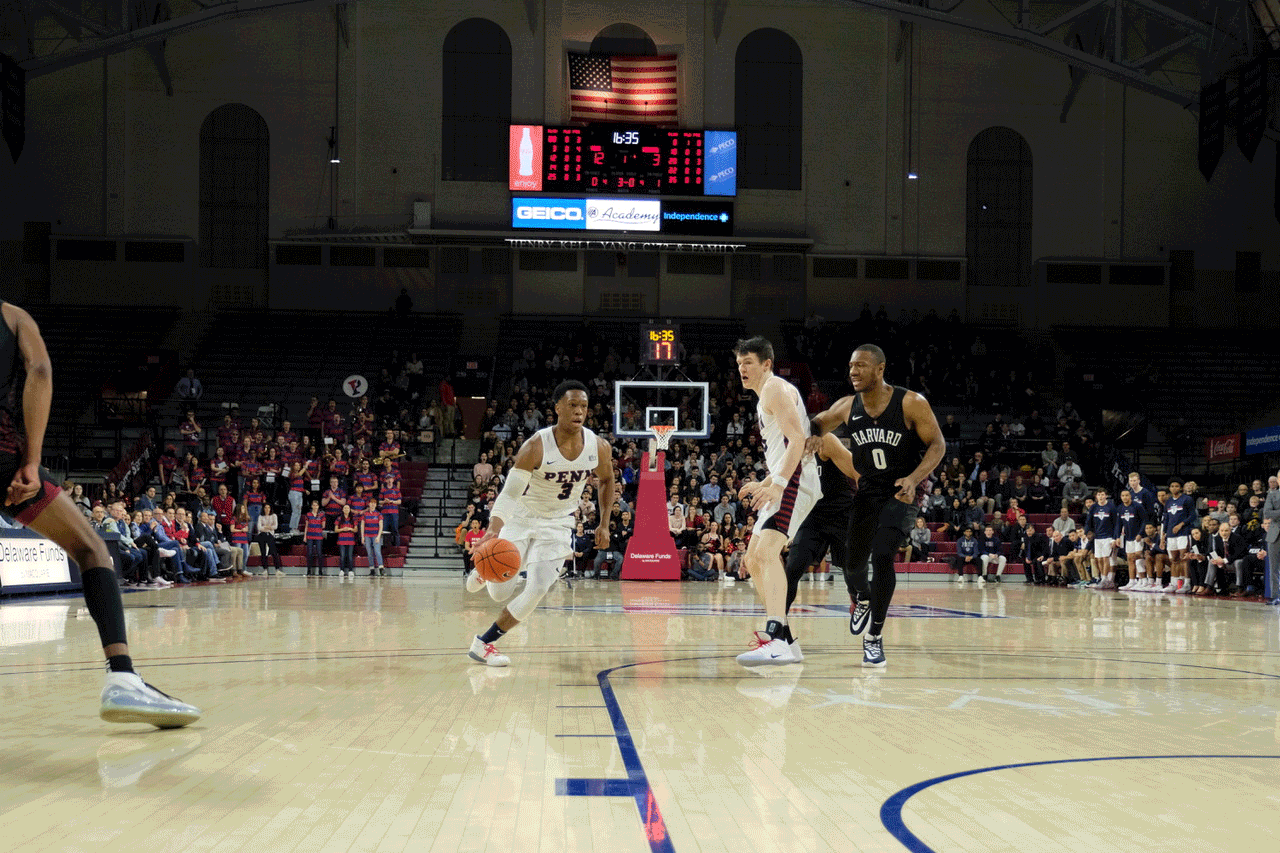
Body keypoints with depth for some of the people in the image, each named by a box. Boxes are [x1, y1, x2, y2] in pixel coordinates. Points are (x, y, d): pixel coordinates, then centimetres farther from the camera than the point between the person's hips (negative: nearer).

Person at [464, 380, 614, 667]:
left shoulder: (599, 448, -13)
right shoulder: (536, 446, -25)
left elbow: (607, 480, 9)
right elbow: (510, 492, -27)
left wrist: (604, 524, 4)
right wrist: (494, 528, -43)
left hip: (558, 524, 3)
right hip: (521, 518, -3)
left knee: (537, 590, -12)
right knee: (500, 593, -2)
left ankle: (484, 643, 4)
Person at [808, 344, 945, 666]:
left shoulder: (912, 404, -17)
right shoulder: (847, 407, -4)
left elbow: (938, 444, -12)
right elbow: (815, 426, 13)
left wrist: (914, 478, -28)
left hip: (903, 493, -5)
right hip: (867, 492, 5)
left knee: (882, 555, -23)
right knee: (852, 561, 9)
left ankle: (875, 637, -10)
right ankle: (865, 598, 47)